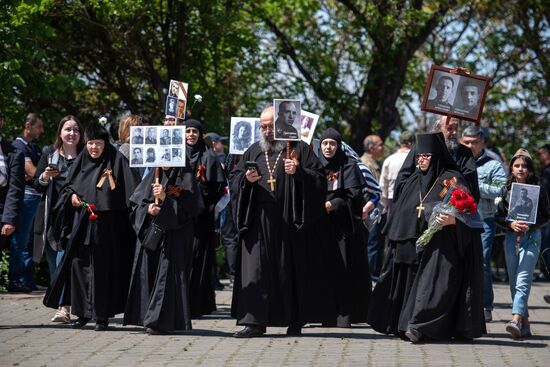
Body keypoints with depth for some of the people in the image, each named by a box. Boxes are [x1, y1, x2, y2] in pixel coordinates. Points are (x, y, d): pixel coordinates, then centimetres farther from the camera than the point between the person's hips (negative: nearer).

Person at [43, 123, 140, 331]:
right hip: (81, 225, 4)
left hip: (107, 226, -4)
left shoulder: (116, 162, -3)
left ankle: (102, 315, 6)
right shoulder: (81, 162, 10)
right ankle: (83, 312, 9)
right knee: (79, 264, 1)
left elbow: (131, 190, -8)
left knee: (103, 268, -1)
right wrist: (72, 195, 0)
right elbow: (68, 186, 19)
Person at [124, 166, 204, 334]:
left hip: (174, 233, -5)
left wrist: (165, 198, -18)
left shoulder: (185, 177, -1)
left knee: (166, 273, -11)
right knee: (148, 273, 2)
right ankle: (150, 319, 7)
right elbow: (136, 202, 12)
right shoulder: (153, 176, 15)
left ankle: (161, 321, -11)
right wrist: (147, 208, -9)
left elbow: (188, 206, -10)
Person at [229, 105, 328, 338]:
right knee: (255, 269, -4)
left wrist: (299, 172, -19)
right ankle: (253, 321, -4)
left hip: (290, 221, -3)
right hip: (259, 222, 3)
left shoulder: (299, 149, 4)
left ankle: (295, 321, 11)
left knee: (291, 270, 2)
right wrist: (246, 179, -7)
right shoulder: (253, 151, 16)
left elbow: (319, 178, -2)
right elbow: (234, 178, 14)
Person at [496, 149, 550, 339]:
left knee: (523, 281, -16)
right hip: (511, 238, 4)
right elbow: (499, 216, 9)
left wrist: (531, 225, -12)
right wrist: (511, 224, -10)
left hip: (531, 238, -4)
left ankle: (516, 320, -28)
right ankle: (525, 323, 15)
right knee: (514, 282, 6)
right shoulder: (506, 190, 7)